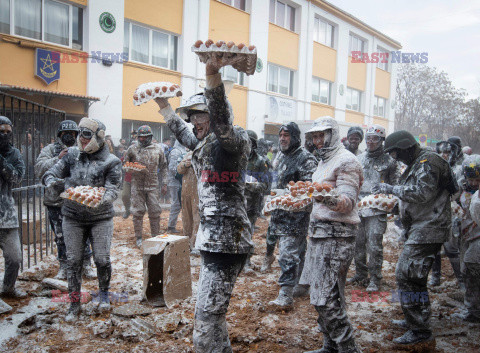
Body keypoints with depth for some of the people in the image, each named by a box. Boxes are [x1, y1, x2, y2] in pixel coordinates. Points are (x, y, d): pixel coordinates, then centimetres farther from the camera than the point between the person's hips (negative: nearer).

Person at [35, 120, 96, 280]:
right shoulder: (50, 150, 3)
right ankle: (64, 267, 24)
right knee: (61, 237, 10)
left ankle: (86, 265, 20)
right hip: (56, 202, 0)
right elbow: (39, 169, -11)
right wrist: (58, 159, -22)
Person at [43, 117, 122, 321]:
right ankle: (74, 304, 20)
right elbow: (51, 174, 4)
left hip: (101, 217, -2)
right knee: (73, 261, 5)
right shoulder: (72, 155, 2)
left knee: (102, 259, -2)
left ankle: (104, 294, 27)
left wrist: (101, 199, -36)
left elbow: (112, 190, -15)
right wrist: (52, 181, -20)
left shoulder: (111, 162, -8)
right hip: (73, 217, 3)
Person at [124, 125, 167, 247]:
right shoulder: (132, 149, 5)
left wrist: (164, 183, 7)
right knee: (138, 212, 2)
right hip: (137, 185, -1)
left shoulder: (158, 149, 8)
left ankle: (156, 237, 13)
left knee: (155, 212, 2)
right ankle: (138, 237, 12)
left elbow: (163, 167, 13)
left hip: (153, 185, 1)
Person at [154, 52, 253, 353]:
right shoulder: (204, 145, 17)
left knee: (207, 321, -7)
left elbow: (222, 121, -33)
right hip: (213, 239, 10)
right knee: (212, 314, 21)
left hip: (227, 241, -10)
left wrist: (213, 76, -48)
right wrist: (164, 105, 46)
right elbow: (183, 134, 37)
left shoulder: (233, 141, -11)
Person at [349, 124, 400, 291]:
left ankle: (375, 279, 8)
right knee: (358, 243, 10)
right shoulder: (359, 158, 13)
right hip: (358, 208, 5)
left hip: (377, 210, -5)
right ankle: (360, 275, 25)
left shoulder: (389, 160, 0)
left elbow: (394, 186, 1)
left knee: (374, 246, -5)